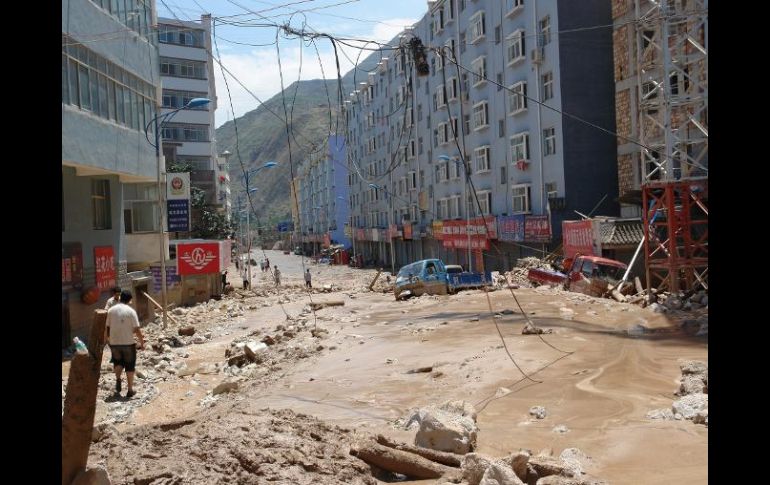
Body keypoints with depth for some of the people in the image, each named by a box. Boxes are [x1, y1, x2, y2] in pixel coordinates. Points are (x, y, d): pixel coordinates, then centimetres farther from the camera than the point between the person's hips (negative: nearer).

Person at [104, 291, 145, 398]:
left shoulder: (111, 310, 1)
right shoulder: (131, 311, -8)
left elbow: (107, 328, 5)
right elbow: (137, 330, -11)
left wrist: (106, 338, 21)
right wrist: (142, 342, -1)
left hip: (114, 343, 2)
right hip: (128, 343, -2)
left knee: (118, 362, 24)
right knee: (129, 366, 10)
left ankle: (118, 379, -1)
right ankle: (130, 390, 12)